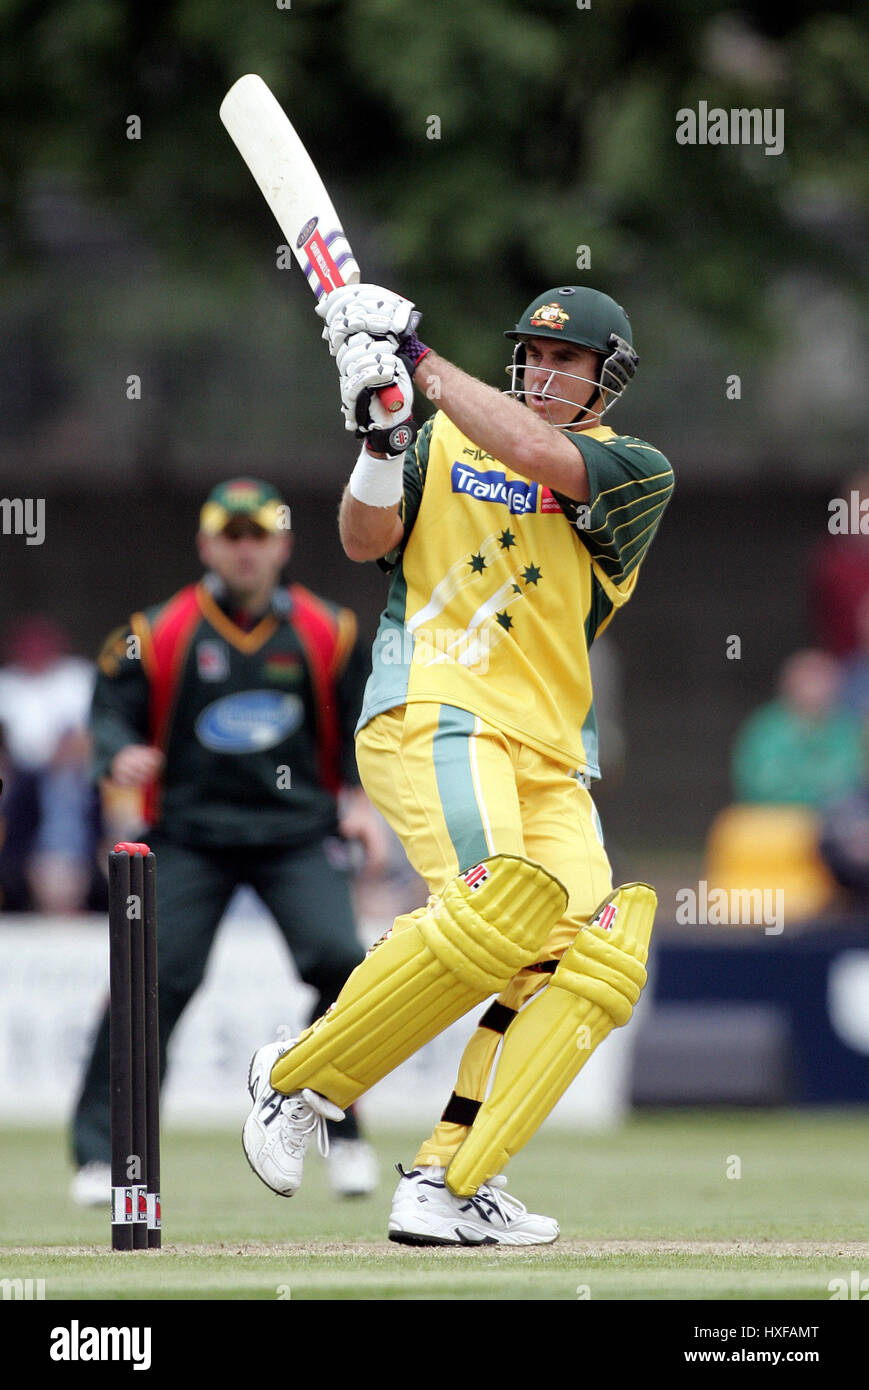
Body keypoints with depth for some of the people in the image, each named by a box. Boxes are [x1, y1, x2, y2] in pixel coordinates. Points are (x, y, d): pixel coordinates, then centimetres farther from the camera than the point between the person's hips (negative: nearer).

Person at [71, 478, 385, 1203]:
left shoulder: (327, 632, 6)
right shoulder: (157, 633, 0)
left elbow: (359, 723, 15)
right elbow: (111, 713, 1)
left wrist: (360, 798, 0)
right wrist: (121, 755, -21)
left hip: (298, 832, 1)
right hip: (189, 835, -1)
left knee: (339, 962, -18)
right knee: (155, 981, -14)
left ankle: (341, 1129, 3)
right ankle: (102, 1154, -8)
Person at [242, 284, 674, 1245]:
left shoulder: (638, 472, 7)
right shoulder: (448, 438, 13)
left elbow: (544, 459, -13)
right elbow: (366, 542, 1)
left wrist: (425, 366, -13)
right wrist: (381, 442, -17)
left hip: (552, 753, 3)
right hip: (433, 710, -3)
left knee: (595, 957, -15)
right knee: (501, 907, -28)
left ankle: (448, 1186, -15)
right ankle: (299, 1080, -14)